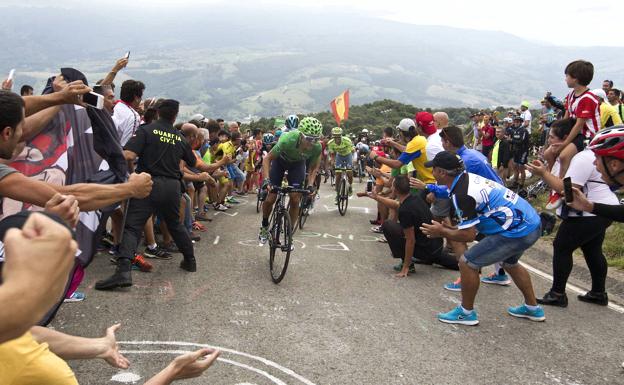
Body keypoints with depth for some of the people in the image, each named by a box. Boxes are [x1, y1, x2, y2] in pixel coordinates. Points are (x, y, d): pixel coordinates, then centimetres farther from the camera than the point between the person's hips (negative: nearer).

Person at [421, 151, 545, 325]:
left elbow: (469, 235, -14)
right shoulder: (468, 177, 9)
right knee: (510, 264, 34)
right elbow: (473, 226, 19)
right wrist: (447, 228, 14)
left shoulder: (462, 194, -20)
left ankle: (466, 312, 14)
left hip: (518, 231, -10)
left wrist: (442, 232, 0)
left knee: (467, 262, -2)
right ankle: (533, 308, 45)